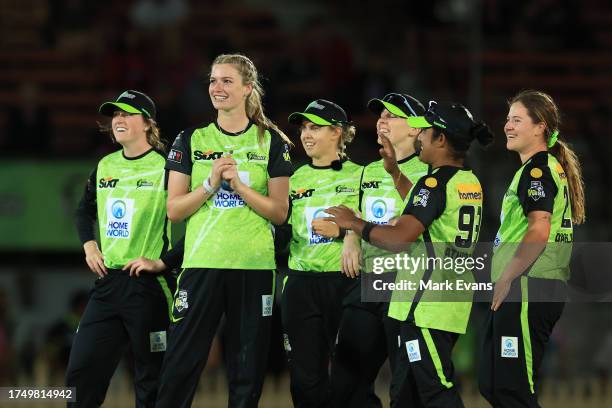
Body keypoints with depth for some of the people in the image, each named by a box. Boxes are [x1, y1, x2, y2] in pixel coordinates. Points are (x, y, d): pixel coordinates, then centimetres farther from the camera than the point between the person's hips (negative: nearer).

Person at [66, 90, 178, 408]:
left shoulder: (165, 167, -9)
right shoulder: (105, 167, 11)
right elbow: (85, 211, 30)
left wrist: (163, 262, -16)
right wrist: (89, 245, 13)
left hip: (148, 286, -6)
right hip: (108, 283, 6)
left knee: (150, 382, 1)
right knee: (80, 372, 2)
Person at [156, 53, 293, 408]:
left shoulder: (271, 142, 5)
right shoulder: (192, 140, 7)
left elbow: (279, 213, 1)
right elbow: (174, 210, 3)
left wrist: (239, 185, -12)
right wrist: (211, 183, -12)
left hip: (254, 267, 0)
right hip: (201, 264, 0)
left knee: (248, 371, 4)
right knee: (180, 366, -5)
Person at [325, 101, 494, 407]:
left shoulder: (436, 182, -15)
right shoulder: (470, 182, 13)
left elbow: (399, 238, -22)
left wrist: (353, 223, -9)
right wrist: (394, 172, 34)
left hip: (427, 303, -9)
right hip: (454, 299, 9)